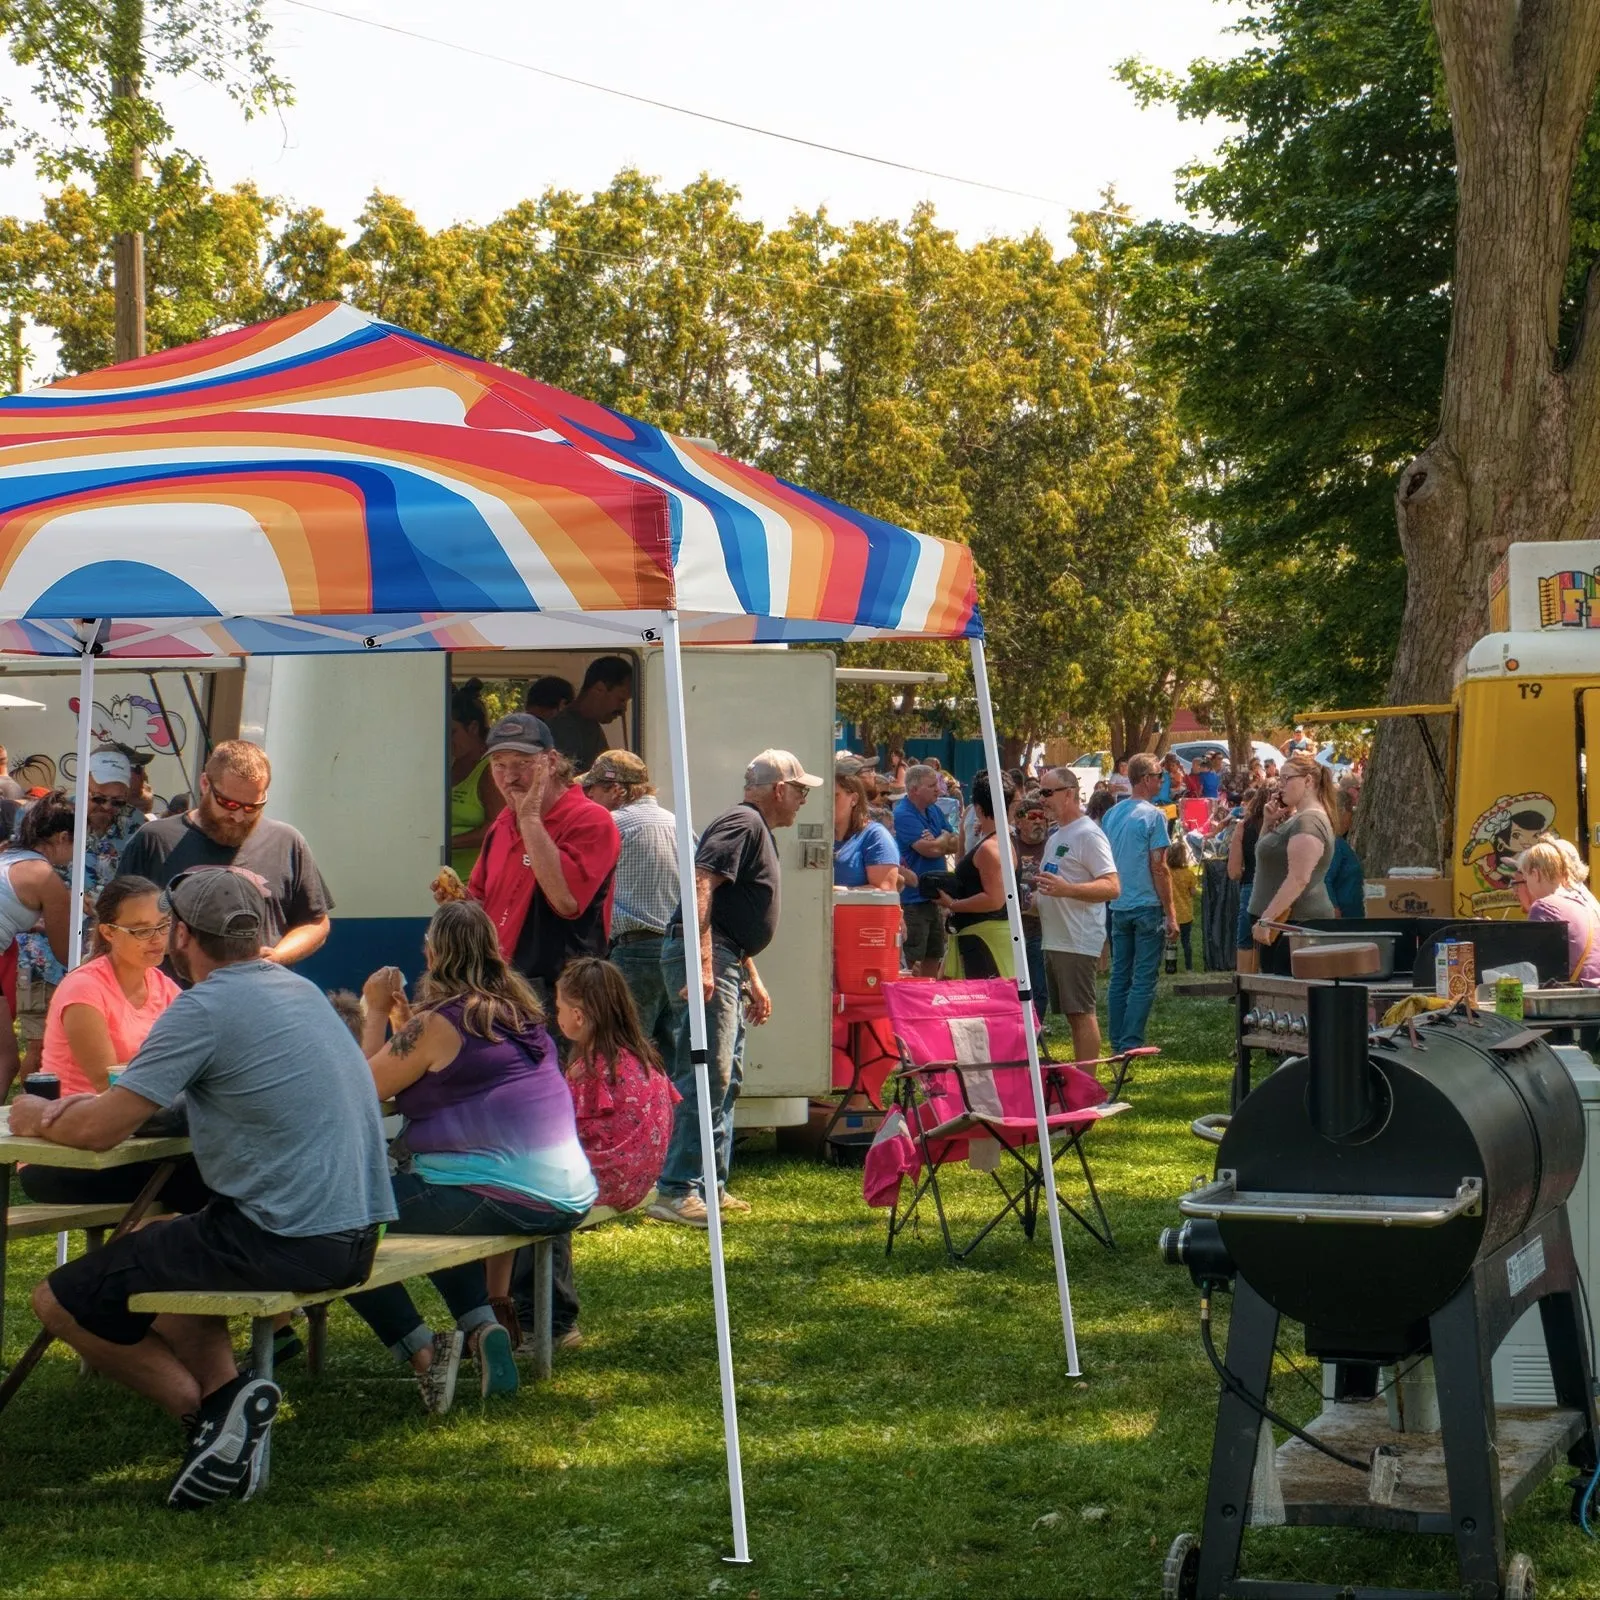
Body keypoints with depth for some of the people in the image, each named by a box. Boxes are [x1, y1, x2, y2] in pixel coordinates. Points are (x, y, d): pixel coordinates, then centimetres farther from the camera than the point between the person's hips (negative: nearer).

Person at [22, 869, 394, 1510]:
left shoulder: (204, 1010, -13)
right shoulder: (299, 989, 14)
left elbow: (99, 1132, -12)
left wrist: (36, 1117, 9)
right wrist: (96, 1102, 17)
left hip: (286, 1242, -9)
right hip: (356, 1234, 9)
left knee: (62, 1299, 3)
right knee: (153, 1247, 32)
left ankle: (206, 1403, -3)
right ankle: (226, 1395, 11)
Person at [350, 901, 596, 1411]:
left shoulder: (438, 1023, -12)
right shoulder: (519, 1009, 12)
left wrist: (375, 1013, 8)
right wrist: (403, 1020, 20)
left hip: (500, 1200, -9)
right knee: (433, 1211, 36)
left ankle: (419, 1350, -2)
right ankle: (481, 1326, 17)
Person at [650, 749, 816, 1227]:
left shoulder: (757, 831, 24)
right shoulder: (743, 823, -9)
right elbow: (700, 886, -23)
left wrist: (753, 979, 30)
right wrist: (703, 963, -30)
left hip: (723, 962, 11)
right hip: (705, 957, -11)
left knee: (726, 1077, 14)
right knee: (707, 1075, -15)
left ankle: (711, 1186, 19)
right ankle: (676, 1191, -18)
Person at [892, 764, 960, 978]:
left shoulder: (934, 811, 12)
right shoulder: (903, 815, -16)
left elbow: (954, 845, 9)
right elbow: (931, 849, -23)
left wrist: (937, 844, -12)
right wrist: (944, 838, -1)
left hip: (935, 895, 8)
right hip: (913, 898, -8)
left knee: (933, 960, 13)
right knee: (914, 964, -5)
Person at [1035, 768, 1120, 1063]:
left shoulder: (1088, 835, -12)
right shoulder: (1056, 836, 19)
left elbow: (1112, 887, -20)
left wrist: (1066, 889, -31)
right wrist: (1036, 898, 12)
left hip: (1078, 942, -10)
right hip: (1054, 939, 10)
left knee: (1081, 1012, -9)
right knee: (1072, 1013, 12)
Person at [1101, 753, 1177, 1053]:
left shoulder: (1111, 814, 8)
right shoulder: (1153, 817, -11)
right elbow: (1158, 867, -13)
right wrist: (1170, 914, -9)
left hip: (1118, 906, 6)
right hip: (1147, 906, -6)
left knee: (1119, 977, 10)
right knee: (1143, 980, -3)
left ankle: (1117, 1045, 12)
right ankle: (1131, 1044, -6)